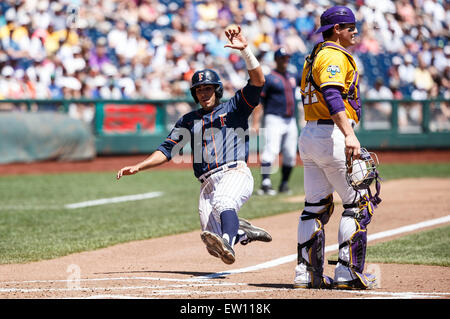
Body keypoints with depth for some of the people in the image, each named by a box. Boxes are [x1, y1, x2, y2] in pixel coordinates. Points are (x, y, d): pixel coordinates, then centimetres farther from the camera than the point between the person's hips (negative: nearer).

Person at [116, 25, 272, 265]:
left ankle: (228, 244, -63)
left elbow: (258, 81, -1)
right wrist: (137, 167, 9)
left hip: (235, 175, -5)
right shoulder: (189, 121, 26)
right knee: (214, 247, -9)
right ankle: (243, 231, 20)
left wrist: (245, 50, -13)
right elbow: (166, 150, 22)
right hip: (208, 183, 5)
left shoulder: (234, 108, 13)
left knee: (224, 202, -40)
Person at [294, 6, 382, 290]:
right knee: (360, 203, -4)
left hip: (308, 136, 10)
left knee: (316, 206, 11)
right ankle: (348, 272, -9)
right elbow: (332, 95, -27)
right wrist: (349, 135, -38)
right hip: (331, 136, -10)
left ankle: (307, 273, 10)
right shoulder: (335, 55, -12)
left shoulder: (316, 56, 20)